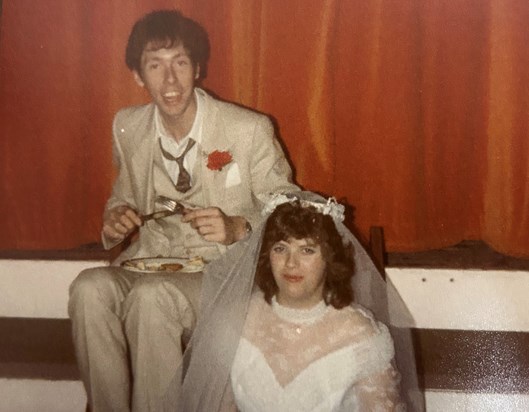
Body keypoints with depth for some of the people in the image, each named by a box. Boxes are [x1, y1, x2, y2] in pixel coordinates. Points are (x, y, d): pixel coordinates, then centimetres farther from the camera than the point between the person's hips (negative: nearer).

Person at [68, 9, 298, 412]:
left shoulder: (250, 130, -9)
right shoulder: (128, 126, 6)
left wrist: (237, 228, -22)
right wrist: (115, 218, -2)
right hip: (151, 261, 4)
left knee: (152, 298, -34)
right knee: (90, 288, -27)